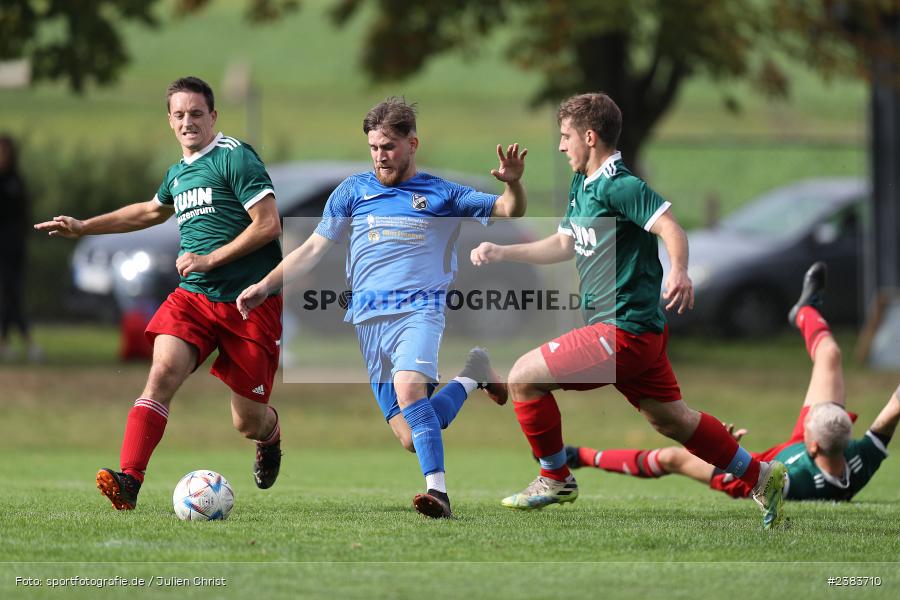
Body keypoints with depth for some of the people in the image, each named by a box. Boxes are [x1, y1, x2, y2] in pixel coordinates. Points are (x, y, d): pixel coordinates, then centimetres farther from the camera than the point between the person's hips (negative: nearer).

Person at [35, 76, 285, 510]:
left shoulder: (235, 157, -8)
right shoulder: (178, 173, 15)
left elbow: (268, 224, -14)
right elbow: (151, 211, 37)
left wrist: (209, 259, -16)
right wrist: (84, 227, 37)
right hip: (193, 296, 5)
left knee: (247, 422, 1)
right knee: (162, 372, -21)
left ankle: (270, 434, 40)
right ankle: (128, 482, -30)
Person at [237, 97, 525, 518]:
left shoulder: (442, 195, 11)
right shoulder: (354, 191, 15)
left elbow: (508, 212, 10)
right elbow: (313, 249, 17)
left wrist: (513, 184, -12)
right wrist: (265, 287, 9)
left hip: (420, 309, -3)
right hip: (368, 320, 3)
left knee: (409, 389, -34)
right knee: (411, 438, -7)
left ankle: (438, 491, -35)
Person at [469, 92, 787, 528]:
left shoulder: (618, 186, -15)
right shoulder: (581, 186, 15)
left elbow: (669, 226, -27)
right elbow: (564, 244, 27)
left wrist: (679, 271, -45)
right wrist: (501, 253, 22)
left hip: (623, 332, -10)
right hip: (641, 329, 10)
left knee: (524, 375, -8)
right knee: (671, 419, 15)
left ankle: (555, 479, 5)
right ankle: (762, 478, 20)